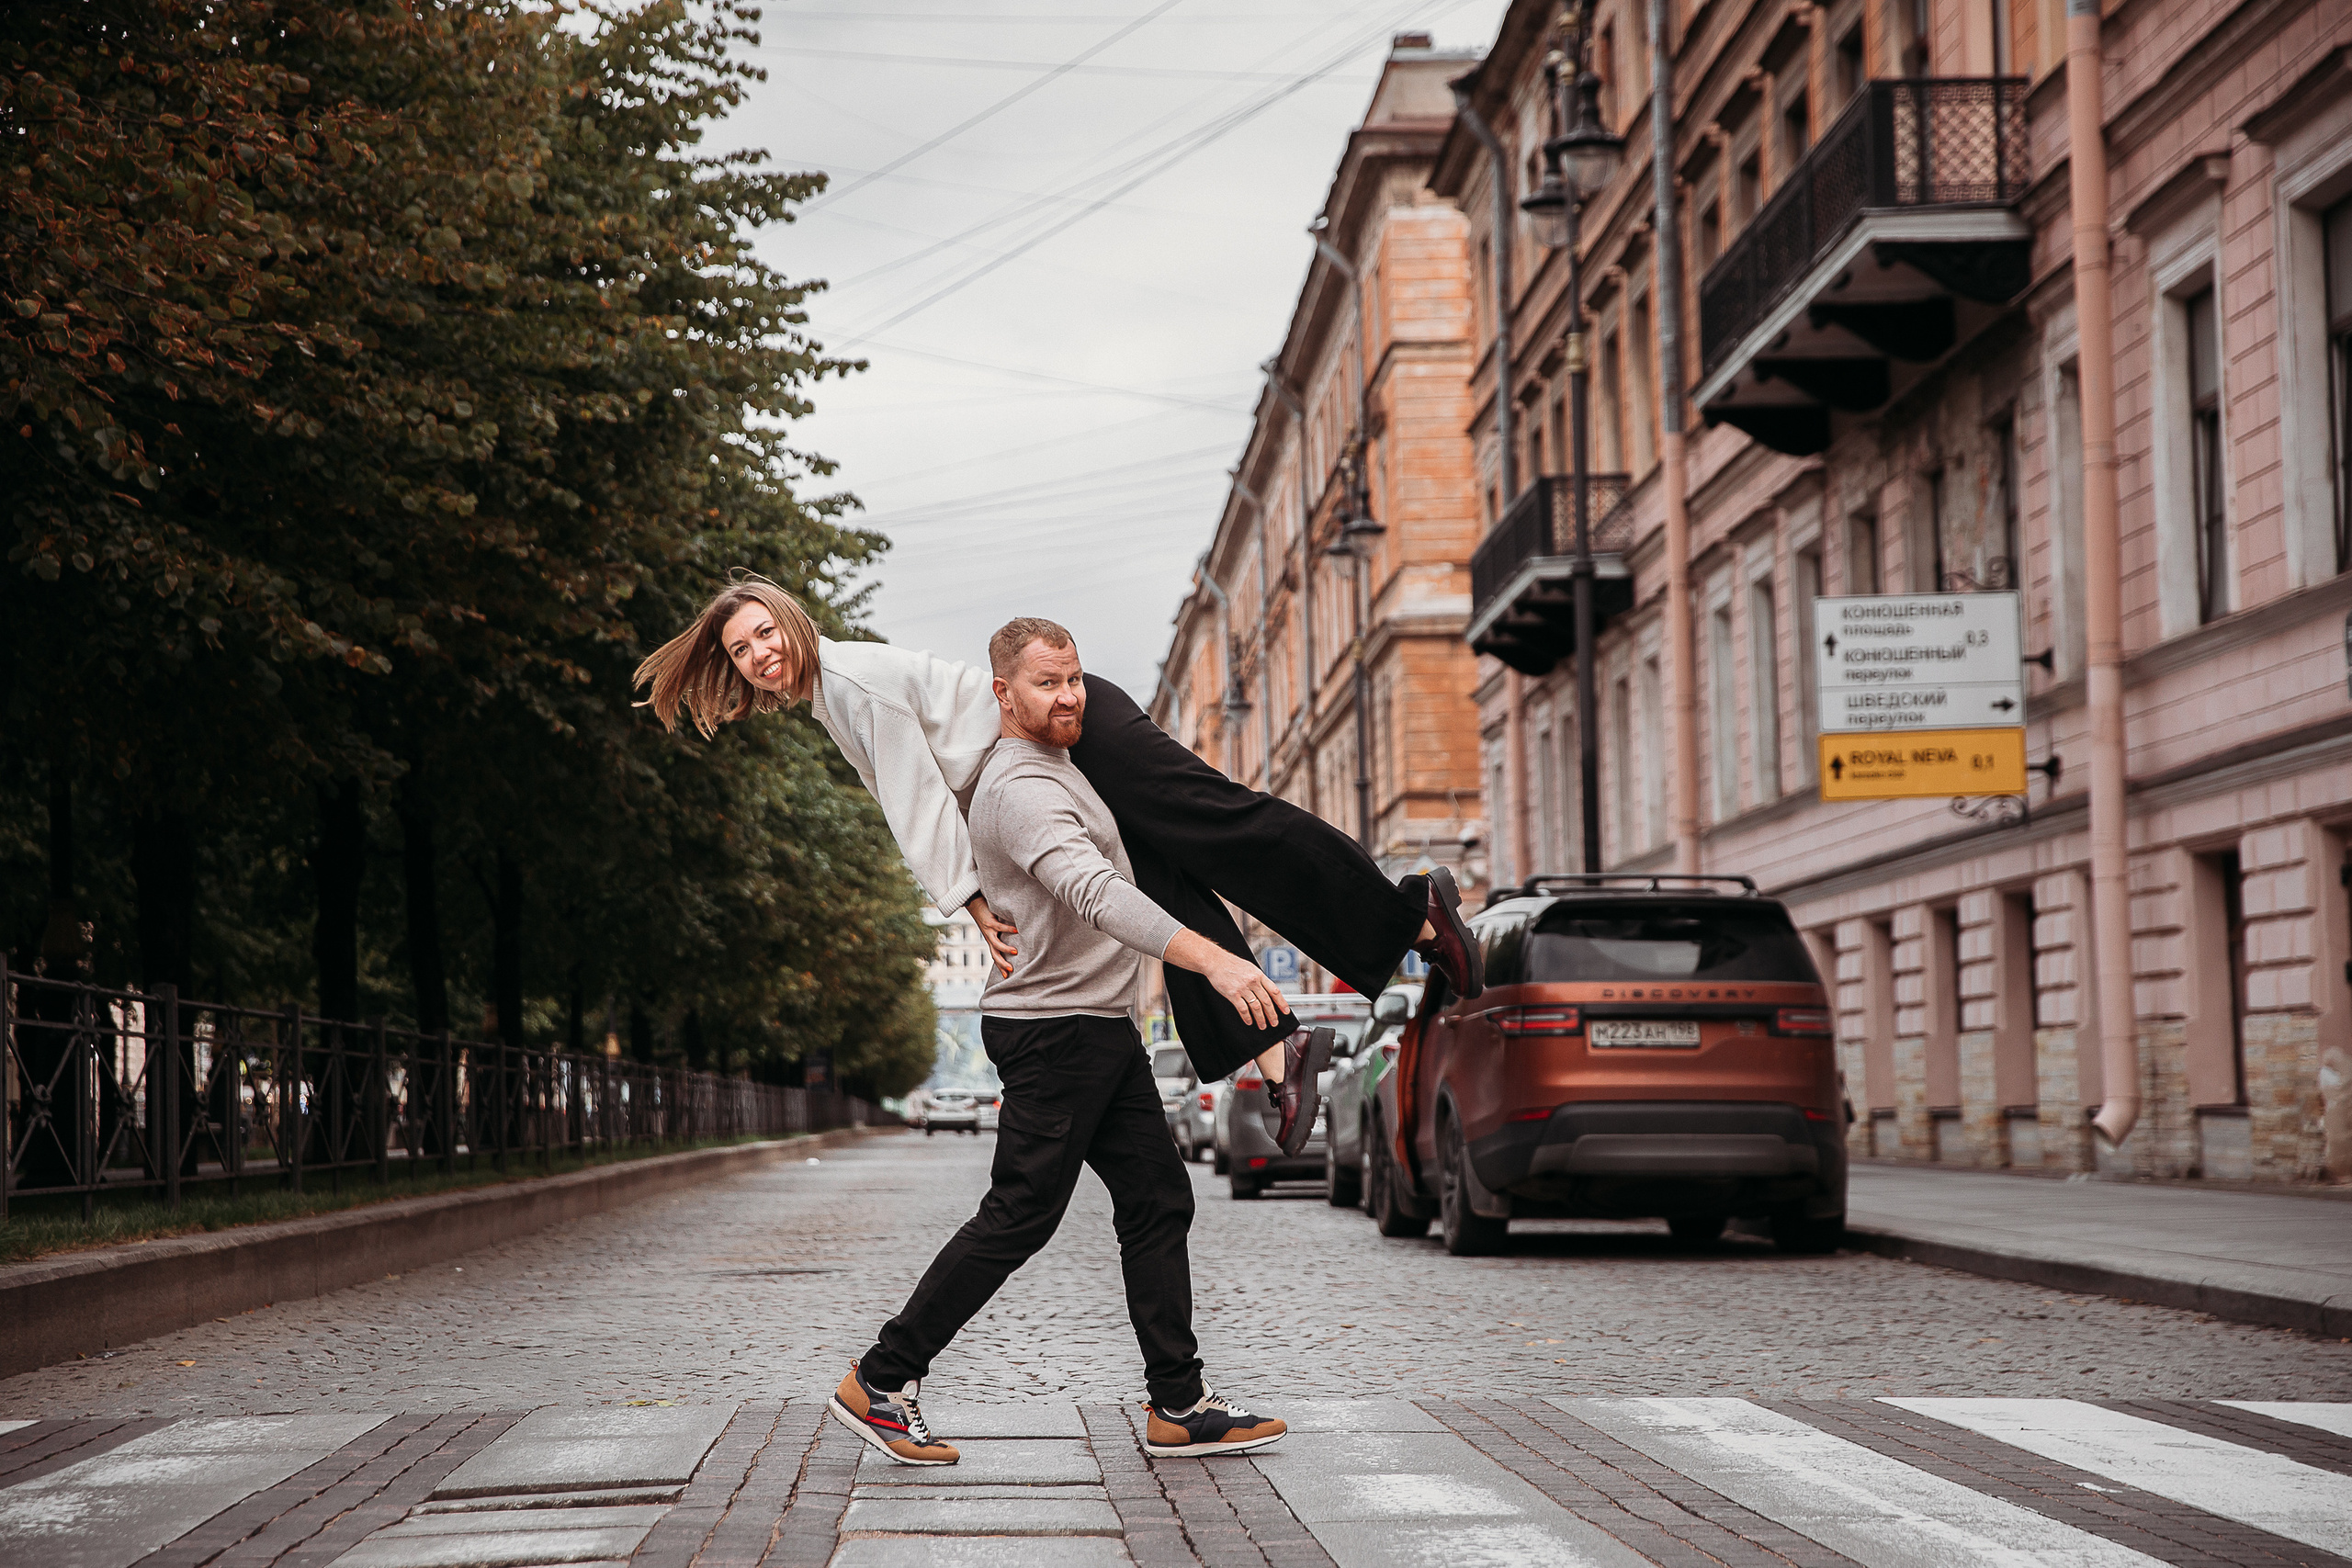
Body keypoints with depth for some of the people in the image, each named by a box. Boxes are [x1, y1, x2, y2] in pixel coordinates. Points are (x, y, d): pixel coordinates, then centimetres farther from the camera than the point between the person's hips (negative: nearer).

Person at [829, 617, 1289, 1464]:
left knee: (1157, 1202, 7)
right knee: (1017, 1219, -6)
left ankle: (1179, 1407, 9)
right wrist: (1212, 958, -46)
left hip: (1102, 1028, 10)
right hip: (1053, 1031, -10)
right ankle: (879, 1384, 3)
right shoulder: (1023, 787, -19)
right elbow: (1094, 892, -37)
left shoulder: (1050, 765, 16)